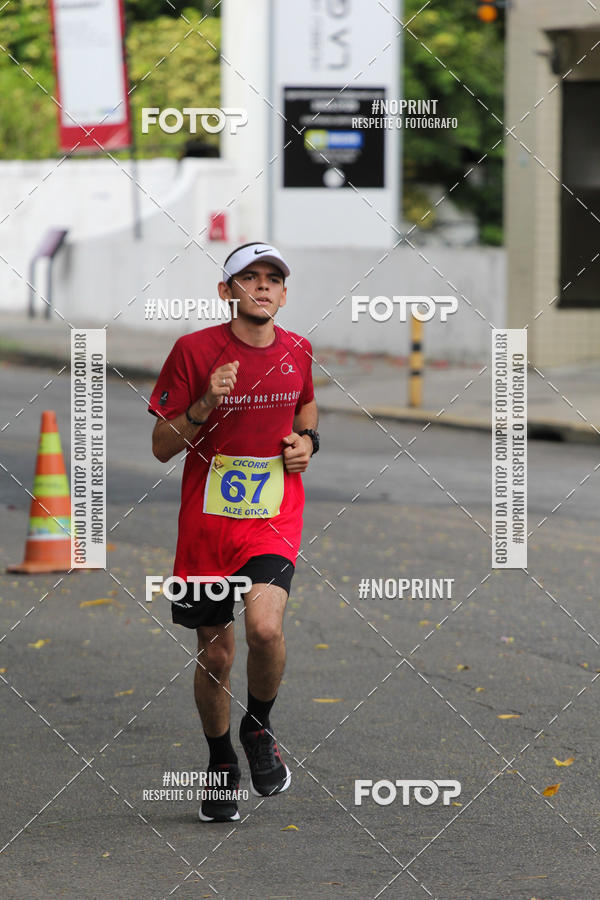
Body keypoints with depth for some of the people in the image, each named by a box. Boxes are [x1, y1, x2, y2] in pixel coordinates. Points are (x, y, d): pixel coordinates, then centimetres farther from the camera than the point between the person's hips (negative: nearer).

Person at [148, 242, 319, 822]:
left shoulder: (297, 351, 4)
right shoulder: (194, 350, -6)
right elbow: (162, 447, -4)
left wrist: (307, 439, 6)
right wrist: (205, 406, -20)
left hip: (274, 518, 1)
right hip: (206, 519, -1)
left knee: (264, 627, -24)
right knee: (214, 653, 6)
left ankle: (259, 728, 6)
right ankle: (221, 764, 30)